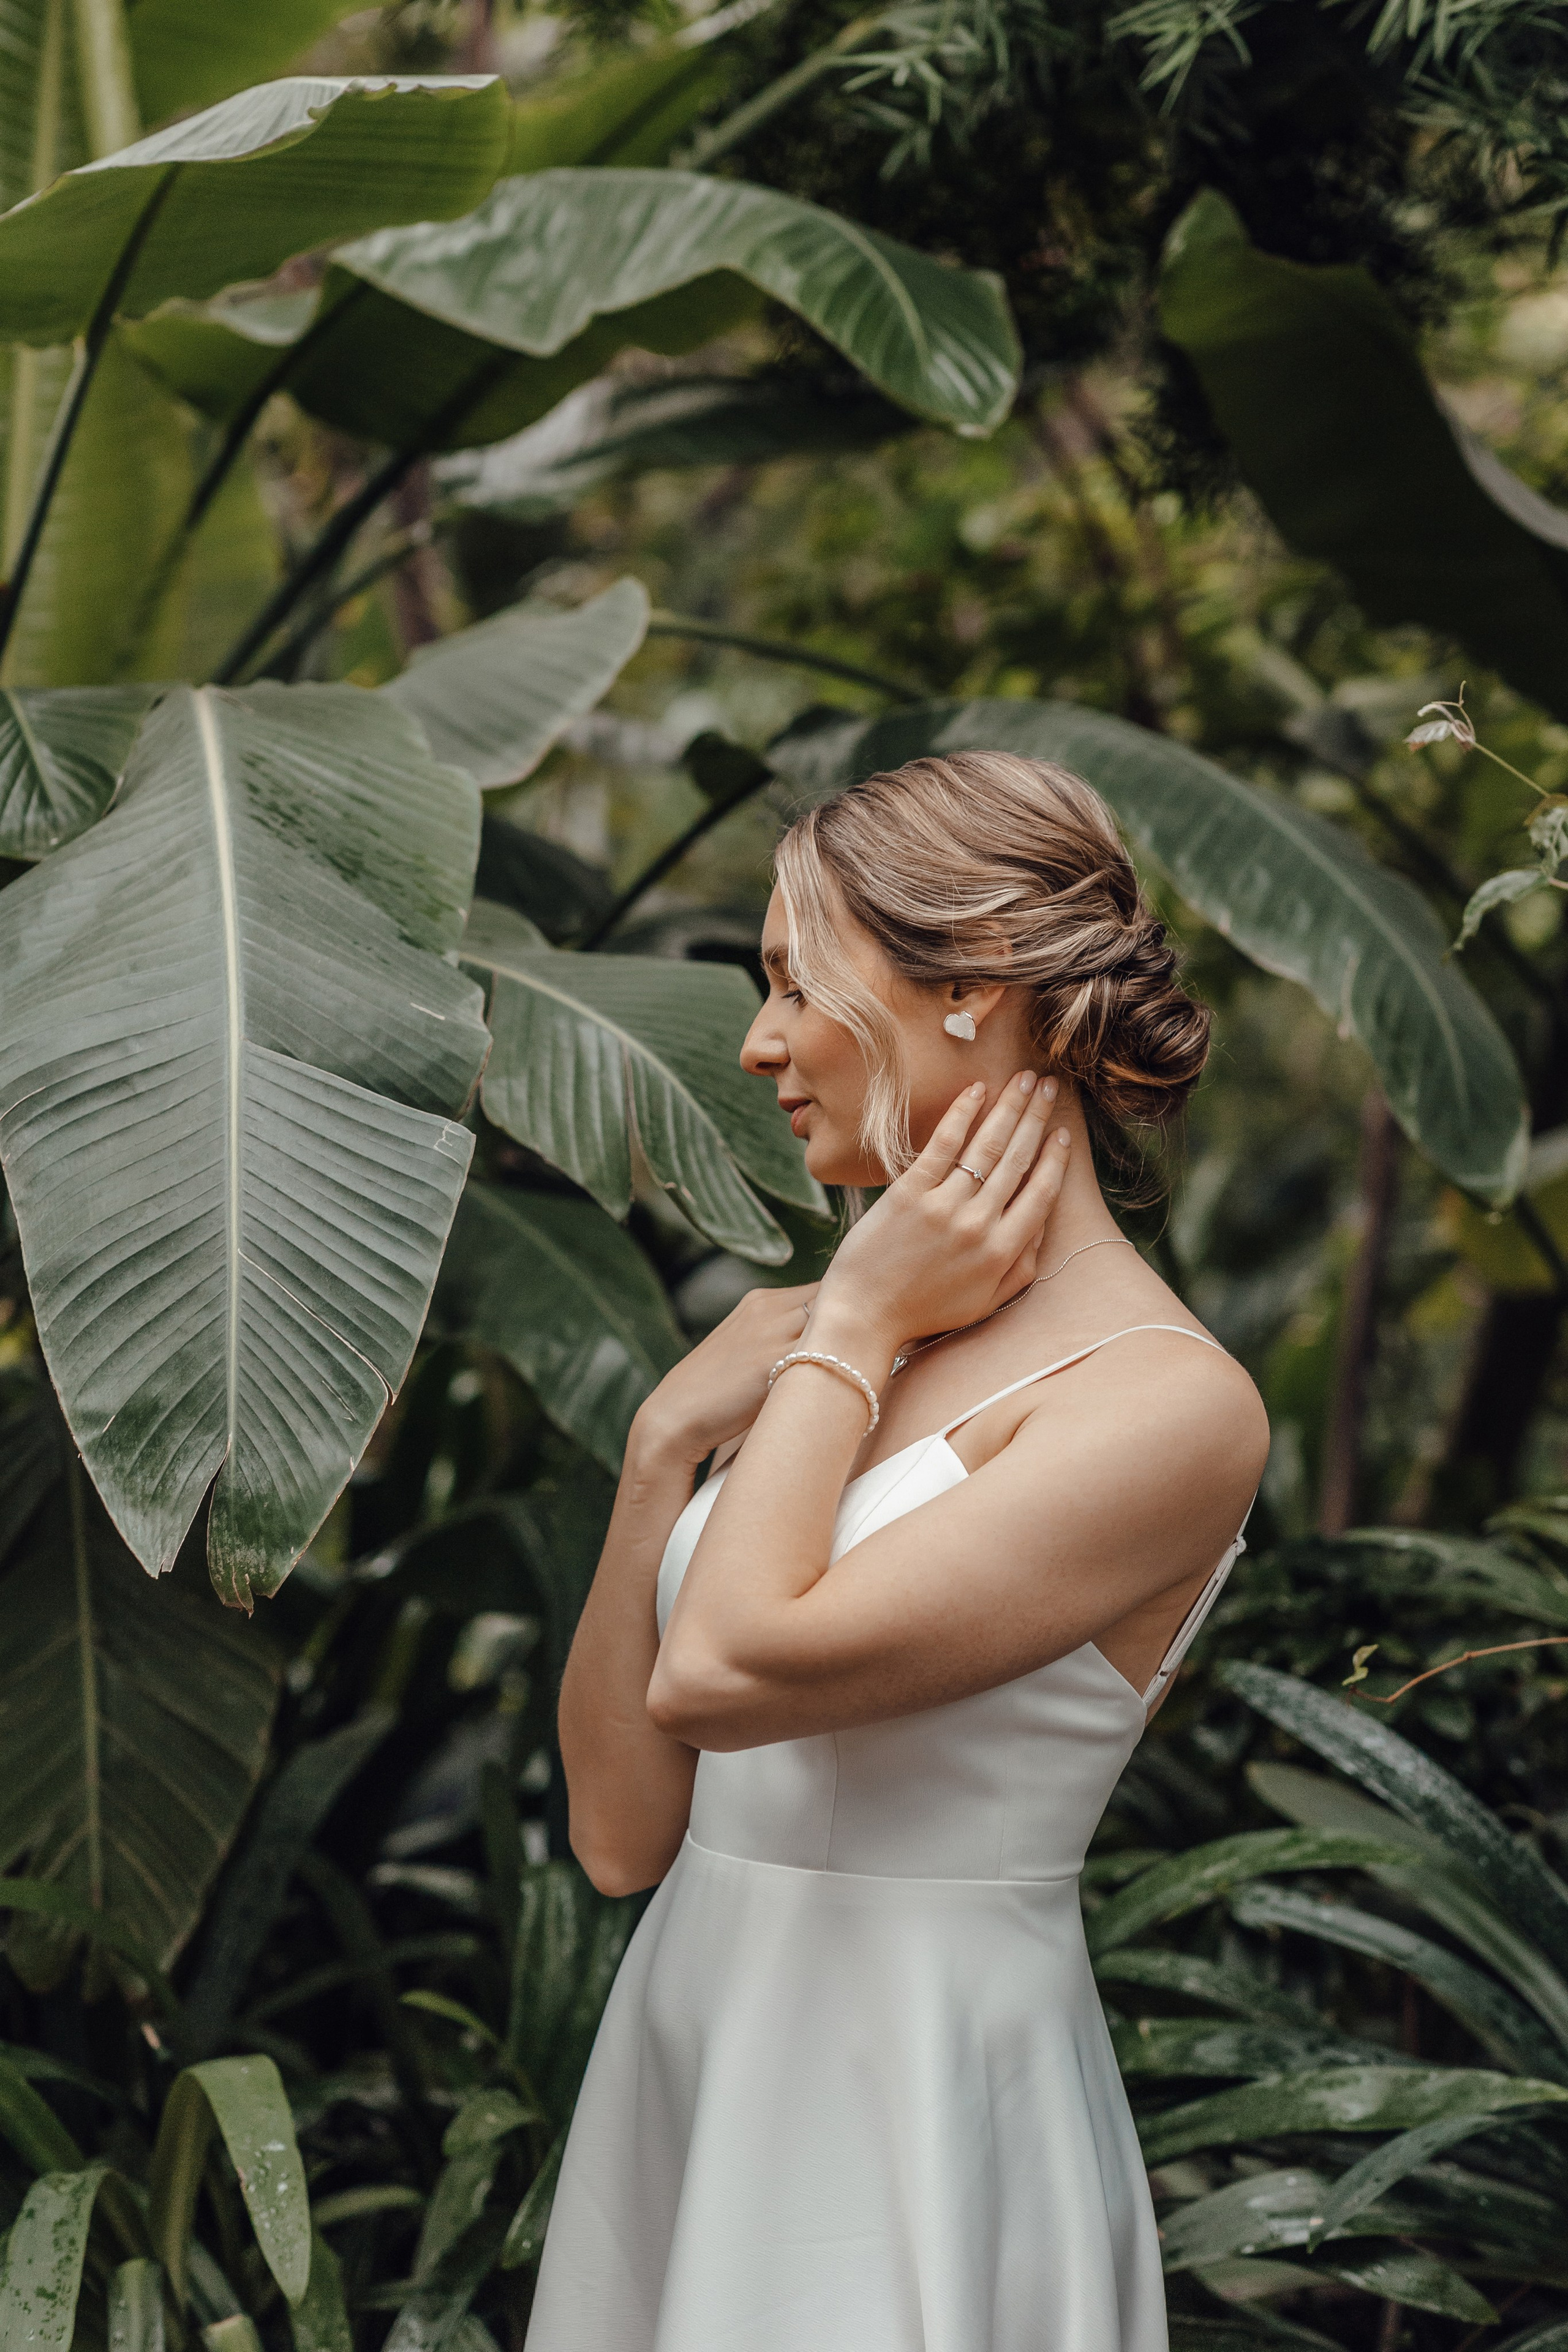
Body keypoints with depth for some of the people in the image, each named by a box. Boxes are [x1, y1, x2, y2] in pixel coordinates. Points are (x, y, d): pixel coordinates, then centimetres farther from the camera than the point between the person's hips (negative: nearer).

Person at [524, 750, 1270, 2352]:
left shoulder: (1166, 1405, -15)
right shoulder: (811, 1355, 4)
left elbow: (722, 1670, -25)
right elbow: (623, 1831, 4)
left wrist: (854, 1330, -12)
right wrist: (665, 1448, -4)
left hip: (908, 2132, -7)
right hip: (680, 2081, 7)